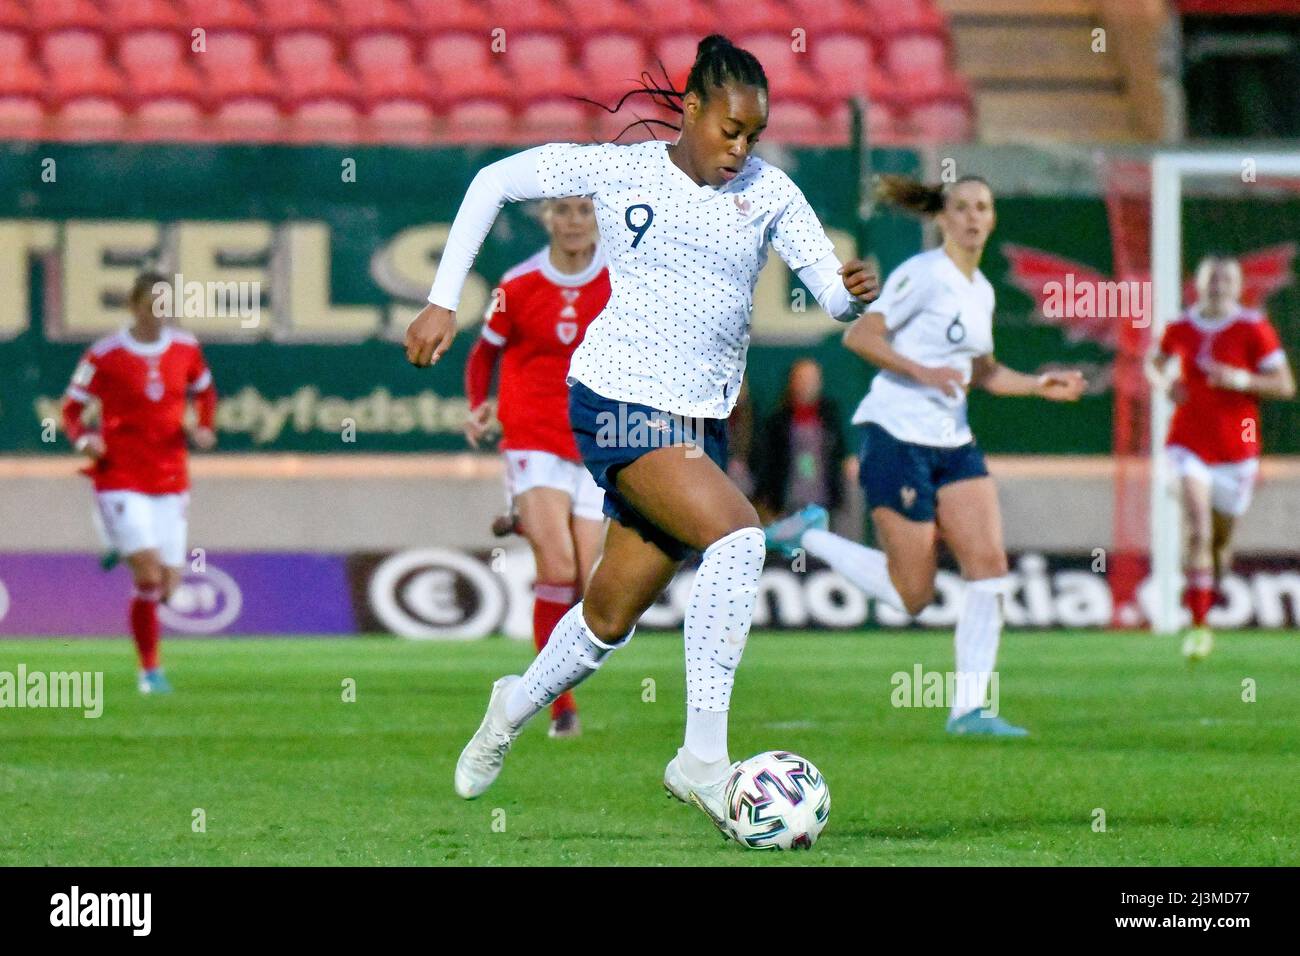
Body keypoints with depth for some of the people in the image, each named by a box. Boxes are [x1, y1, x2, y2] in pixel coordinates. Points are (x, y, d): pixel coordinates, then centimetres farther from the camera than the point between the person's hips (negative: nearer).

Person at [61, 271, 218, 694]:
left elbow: (205, 392, 22)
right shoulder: (105, 355, -7)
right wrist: (83, 439, -20)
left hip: (170, 480, 4)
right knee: (149, 577, -16)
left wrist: (204, 428, 3)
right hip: (121, 480, -4)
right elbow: (71, 408, 0)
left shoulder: (185, 349, 4)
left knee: (168, 584, 2)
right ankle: (150, 670, -4)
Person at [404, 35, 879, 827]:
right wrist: (444, 301, 0)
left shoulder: (769, 193, 3)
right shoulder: (618, 170, -4)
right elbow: (495, 182, 5)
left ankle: (516, 707, 43)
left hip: (702, 420, 5)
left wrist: (853, 292, -29)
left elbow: (831, 292, -4)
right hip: (619, 398, -5)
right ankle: (704, 757, -31)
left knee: (614, 615, 11)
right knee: (737, 533, -28)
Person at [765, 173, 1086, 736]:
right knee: (911, 596, -6)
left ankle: (969, 709, -3)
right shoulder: (923, 274, -11)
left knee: (989, 565, -7)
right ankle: (808, 535, 15)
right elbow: (859, 336, -16)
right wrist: (923, 371, -25)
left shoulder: (981, 291, 14)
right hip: (898, 437, -8)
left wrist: (1038, 386, 14)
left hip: (953, 442, 8)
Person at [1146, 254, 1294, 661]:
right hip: (1189, 443, 0)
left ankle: (1209, 591, 42)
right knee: (1197, 531, -18)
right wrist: (1164, 382, -1)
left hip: (1236, 450, 0)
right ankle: (1198, 626, -19)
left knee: (1221, 539, 11)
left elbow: (1285, 385, -5)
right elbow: (1154, 363, 22)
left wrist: (1243, 380, -21)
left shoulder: (1253, 329, -4)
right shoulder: (1181, 329, 2)